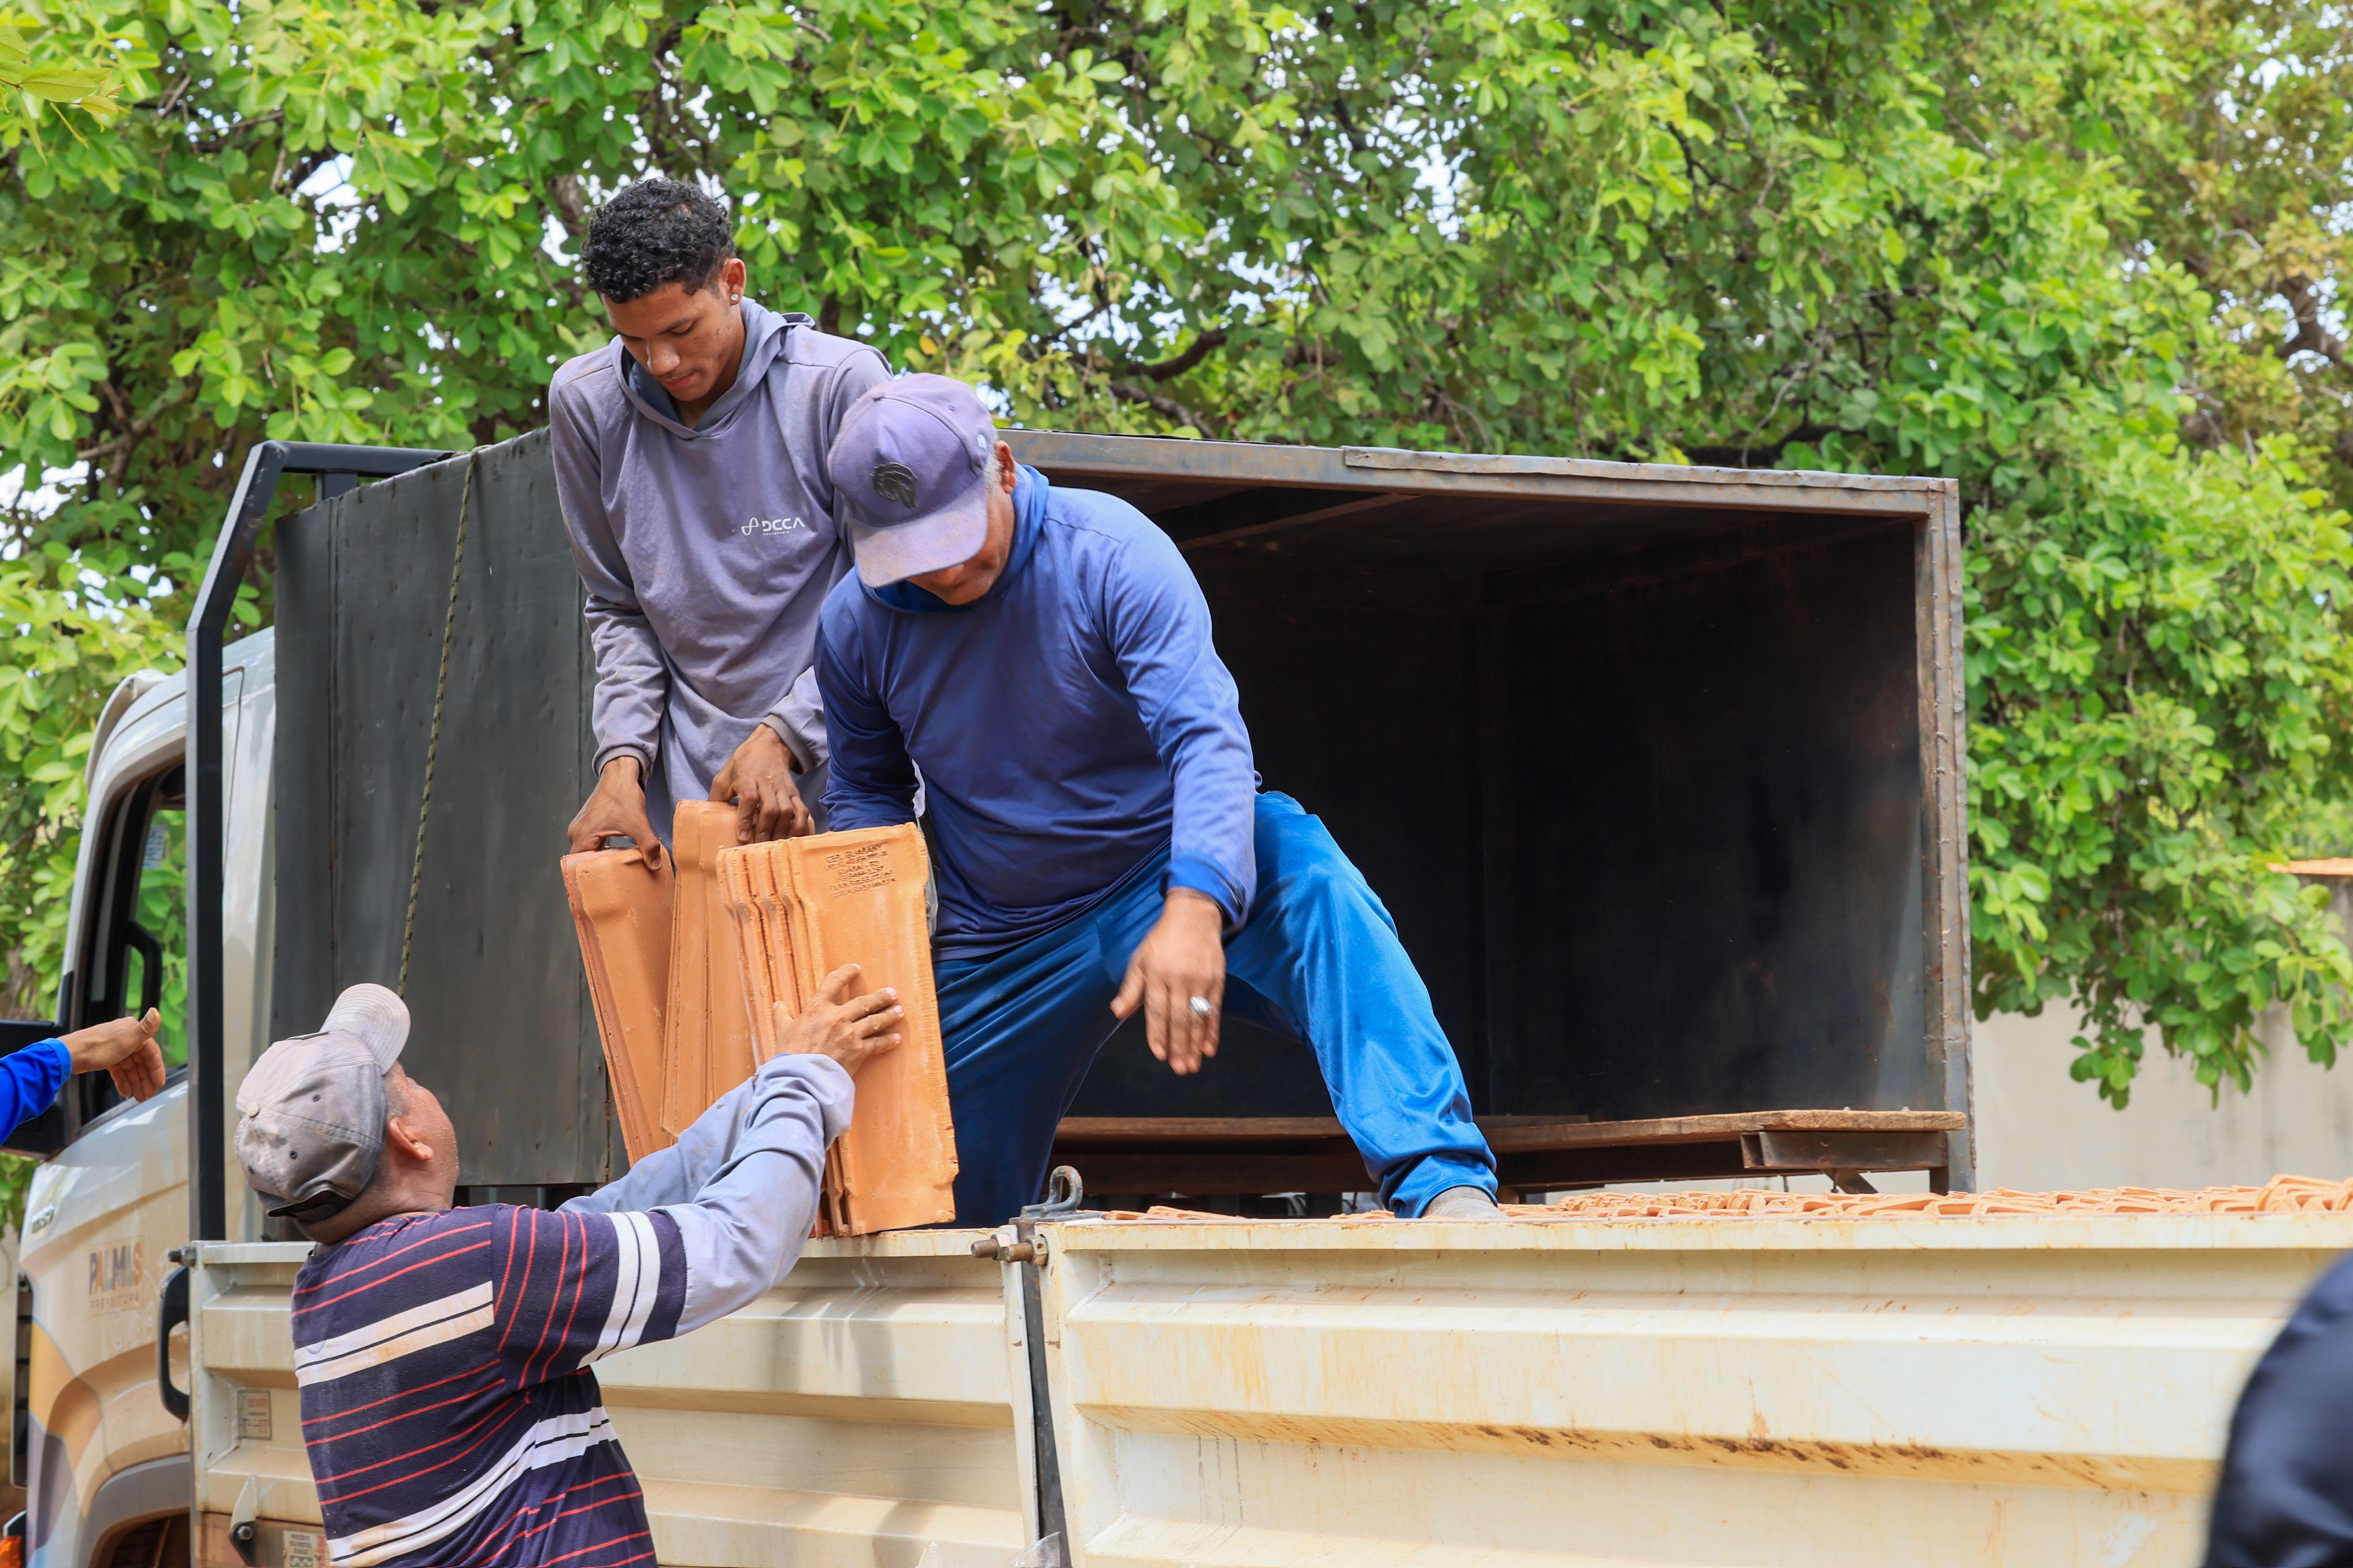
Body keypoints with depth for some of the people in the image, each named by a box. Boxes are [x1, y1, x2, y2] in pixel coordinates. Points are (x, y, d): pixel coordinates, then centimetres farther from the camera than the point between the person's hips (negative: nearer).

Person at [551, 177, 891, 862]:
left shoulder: (842, 384, -10)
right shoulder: (584, 403, 2)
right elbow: (619, 608, 10)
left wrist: (783, 736, -15)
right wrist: (622, 757, -4)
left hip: (832, 775, -3)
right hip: (681, 789, 3)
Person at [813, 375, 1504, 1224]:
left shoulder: (1111, 554, -21)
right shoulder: (856, 623, -6)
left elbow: (1209, 738, -31)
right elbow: (866, 794, 11)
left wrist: (1193, 911, -47)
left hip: (1167, 873, -4)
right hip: (1000, 945, 4)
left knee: (1305, 876, -38)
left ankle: (1440, 1180, -50)